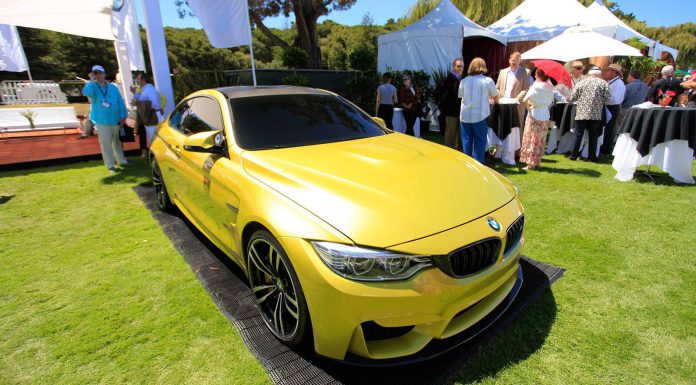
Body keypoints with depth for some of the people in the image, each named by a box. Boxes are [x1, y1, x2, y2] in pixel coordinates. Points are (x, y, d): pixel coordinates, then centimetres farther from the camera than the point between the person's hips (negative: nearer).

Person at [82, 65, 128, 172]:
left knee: (117, 141, 16)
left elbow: (120, 102, 3)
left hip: (116, 120, 3)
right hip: (102, 121, -3)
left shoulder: (112, 87, 6)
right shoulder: (92, 87, -2)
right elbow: (86, 92, -26)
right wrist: (92, 82, -28)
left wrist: (123, 116, -5)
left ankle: (121, 160, 30)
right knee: (106, 143, -1)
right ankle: (110, 165, 6)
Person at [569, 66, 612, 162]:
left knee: (578, 135, 7)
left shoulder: (581, 82, 2)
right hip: (596, 115, 0)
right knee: (593, 137, 8)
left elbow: (572, 98, 3)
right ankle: (592, 157, 14)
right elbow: (608, 100, -4)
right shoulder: (604, 83, 0)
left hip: (581, 114, 0)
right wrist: (599, 101, 17)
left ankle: (574, 155, 10)